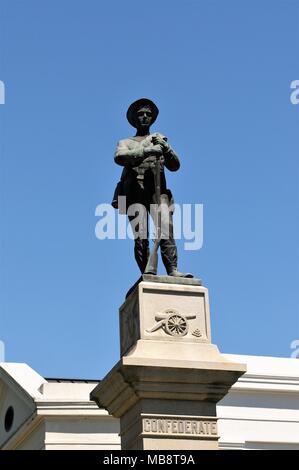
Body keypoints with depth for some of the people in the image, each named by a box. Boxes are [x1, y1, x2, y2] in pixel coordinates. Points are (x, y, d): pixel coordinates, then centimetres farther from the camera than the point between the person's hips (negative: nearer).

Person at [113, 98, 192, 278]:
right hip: (135, 191, -1)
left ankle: (173, 271, -29)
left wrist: (166, 147, -6)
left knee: (167, 232, -18)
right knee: (141, 238, -12)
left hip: (157, 190, 1)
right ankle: (147, 274, -19)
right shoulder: (125, 143, 22)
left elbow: (175, 166, 13)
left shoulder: (160, 140, 28)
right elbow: (120, 157, -4)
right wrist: (146, 151, -18)